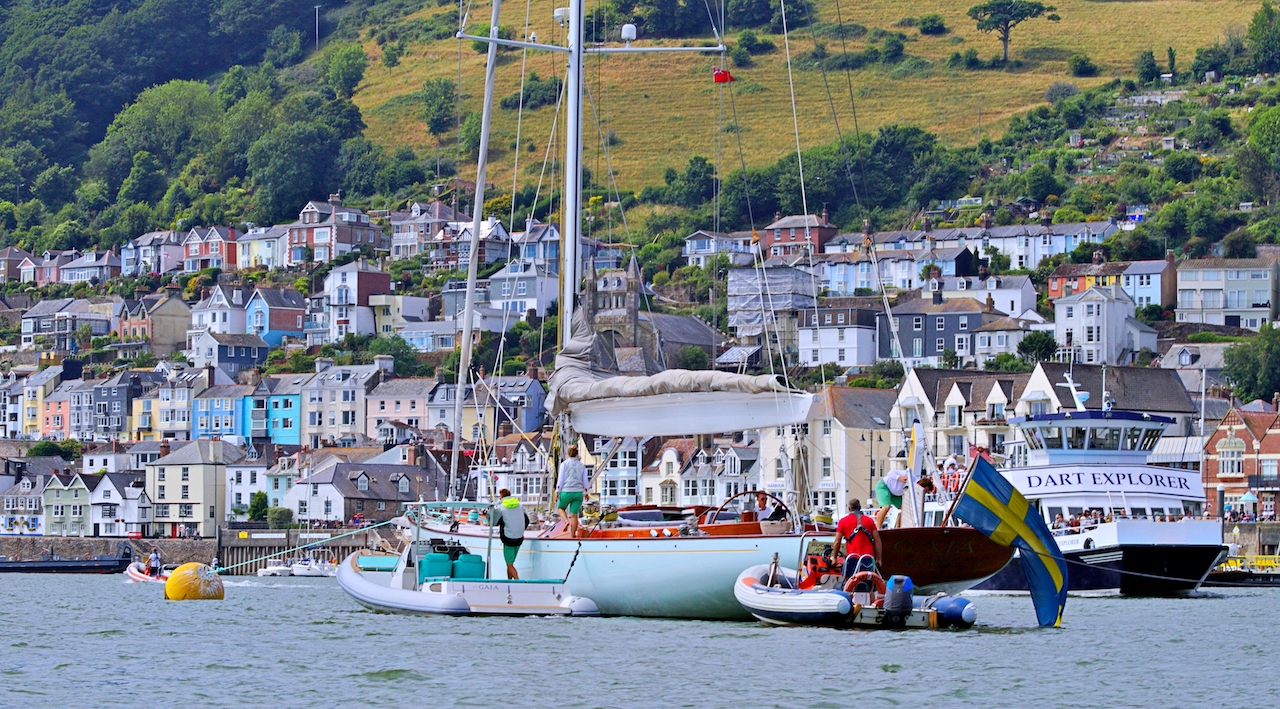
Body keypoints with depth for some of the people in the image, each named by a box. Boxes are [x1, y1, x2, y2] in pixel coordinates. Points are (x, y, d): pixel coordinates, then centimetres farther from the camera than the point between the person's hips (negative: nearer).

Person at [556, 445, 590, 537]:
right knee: (574, 515, 6)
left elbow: (561, 479, -6)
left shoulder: (564, 464, -1)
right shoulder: (582, 466, 8)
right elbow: (585, 481, 9)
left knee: (560, 508, 22)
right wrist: (586, 493, 21)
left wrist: (557, 492, -3)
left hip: (566, 492, -2)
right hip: (578, 492, 2)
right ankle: (572, 536, 2)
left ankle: (566, 521, -6)